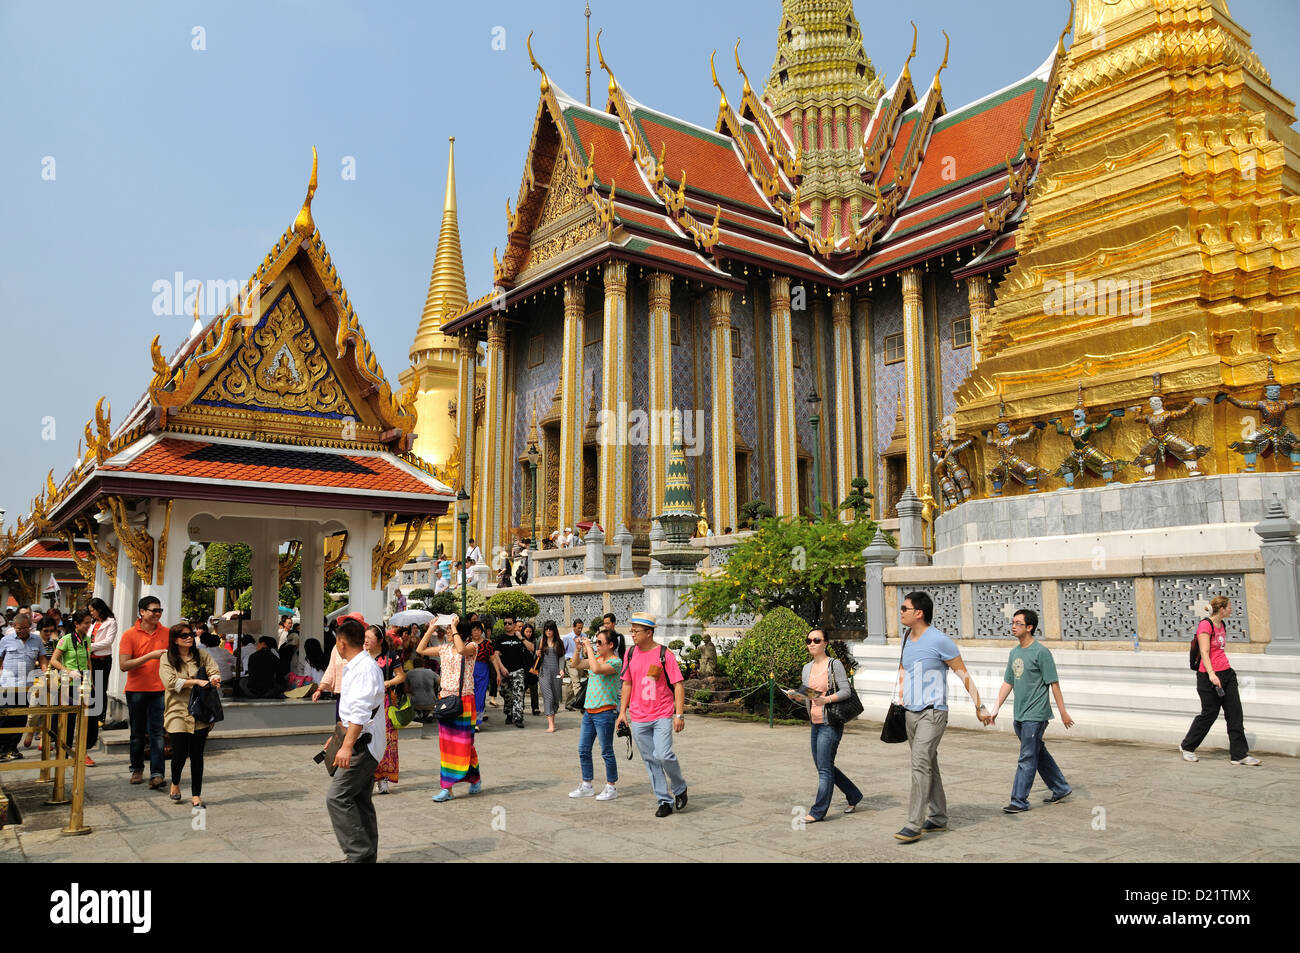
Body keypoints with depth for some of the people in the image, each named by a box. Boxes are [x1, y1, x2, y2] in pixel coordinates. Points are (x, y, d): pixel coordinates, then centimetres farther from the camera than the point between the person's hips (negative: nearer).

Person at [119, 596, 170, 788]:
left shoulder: (166, 633, 3)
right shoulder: (129, 635, -5)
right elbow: (123, 665, -12)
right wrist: (150, 656, -20)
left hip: (159, 689, 1)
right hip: (136, 690, -1)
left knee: (157, 732, -6)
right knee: (137, 734, 13)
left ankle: (156, 774, -8)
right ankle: (137, 769, 28)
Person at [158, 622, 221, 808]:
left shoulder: (202, 655, 10)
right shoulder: (166, 659, 3)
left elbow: (215, 673, 1)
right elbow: (171, 682, -11)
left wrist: (213, 679, -22)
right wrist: (197, 681, -15)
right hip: (178, 713, -2)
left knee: (197, 755, 3)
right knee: (180, 753, -1)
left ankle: (196, 796, 12)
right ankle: (175, 784, 31)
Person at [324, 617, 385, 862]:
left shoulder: (365, 668, -17)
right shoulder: (354, 667, 17)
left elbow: (360, 712, -26)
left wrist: (347, 746, -30)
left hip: (363, 743, -11)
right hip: (362, 744, 11)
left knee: (337, 797, -14)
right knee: (361, 801, 13)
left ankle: (359, 853, -12)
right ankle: (367, 856, 19)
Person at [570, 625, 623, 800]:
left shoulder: (615, 662, -14)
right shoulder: (597, 658, 10)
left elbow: (596, 669, -31)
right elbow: (577, 665, 19)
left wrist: (589, 648, -22)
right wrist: (579, 648, 4)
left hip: (605, 712, -8)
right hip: (589, 710, 8)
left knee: (606, 751, 2)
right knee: (583, 750, 12)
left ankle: (612, 787, 15)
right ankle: (587, 786, 24)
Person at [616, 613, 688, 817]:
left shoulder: (664, 655, -9)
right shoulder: (631, 653, 6)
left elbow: (678, 685, -8)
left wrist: (679, 715, -13)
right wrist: (623, 711, 9)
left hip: (662, 716, -5)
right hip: (638, 717, 5)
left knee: (663, 755, -15)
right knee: (650, 761, 6)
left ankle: (679, 788, 12)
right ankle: (664, 801, 18)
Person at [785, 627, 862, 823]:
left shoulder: (834, 664, -7)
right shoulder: (807, 668, 13)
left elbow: (846, 691, -13)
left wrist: (827, 699, -27)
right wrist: (797, 696, -3)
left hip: (830, 723, -8)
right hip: (815, 723, 8)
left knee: (825, 768, -5)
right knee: (822, 766, 13)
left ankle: (818, 811, 3)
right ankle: (853, 796, 31)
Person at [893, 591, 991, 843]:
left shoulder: (939, 640, -13)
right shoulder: (907, 637, 9)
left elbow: (964, 674, -8)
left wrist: (979, 706, -9)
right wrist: (900, 697, 23)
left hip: (933, 712, -8)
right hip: (911, 712, 8)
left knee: (921, 764, -15)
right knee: (928, 766, 14)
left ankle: (914, 825, -16)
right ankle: (938, 818, 25)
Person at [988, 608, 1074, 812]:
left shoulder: (1041, 652, -12)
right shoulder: (1014, 653, 11)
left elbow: (1054, 683, -10)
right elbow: (1007, 683, 15)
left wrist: (1063, 712, -9)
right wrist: (996, 709, 11)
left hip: (1035, 715, -8)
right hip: (1019, 715, 8)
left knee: (1027, 759, -5)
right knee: (1039, 754, 18)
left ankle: (1019, 801, -1)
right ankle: (1061, 789, 33)